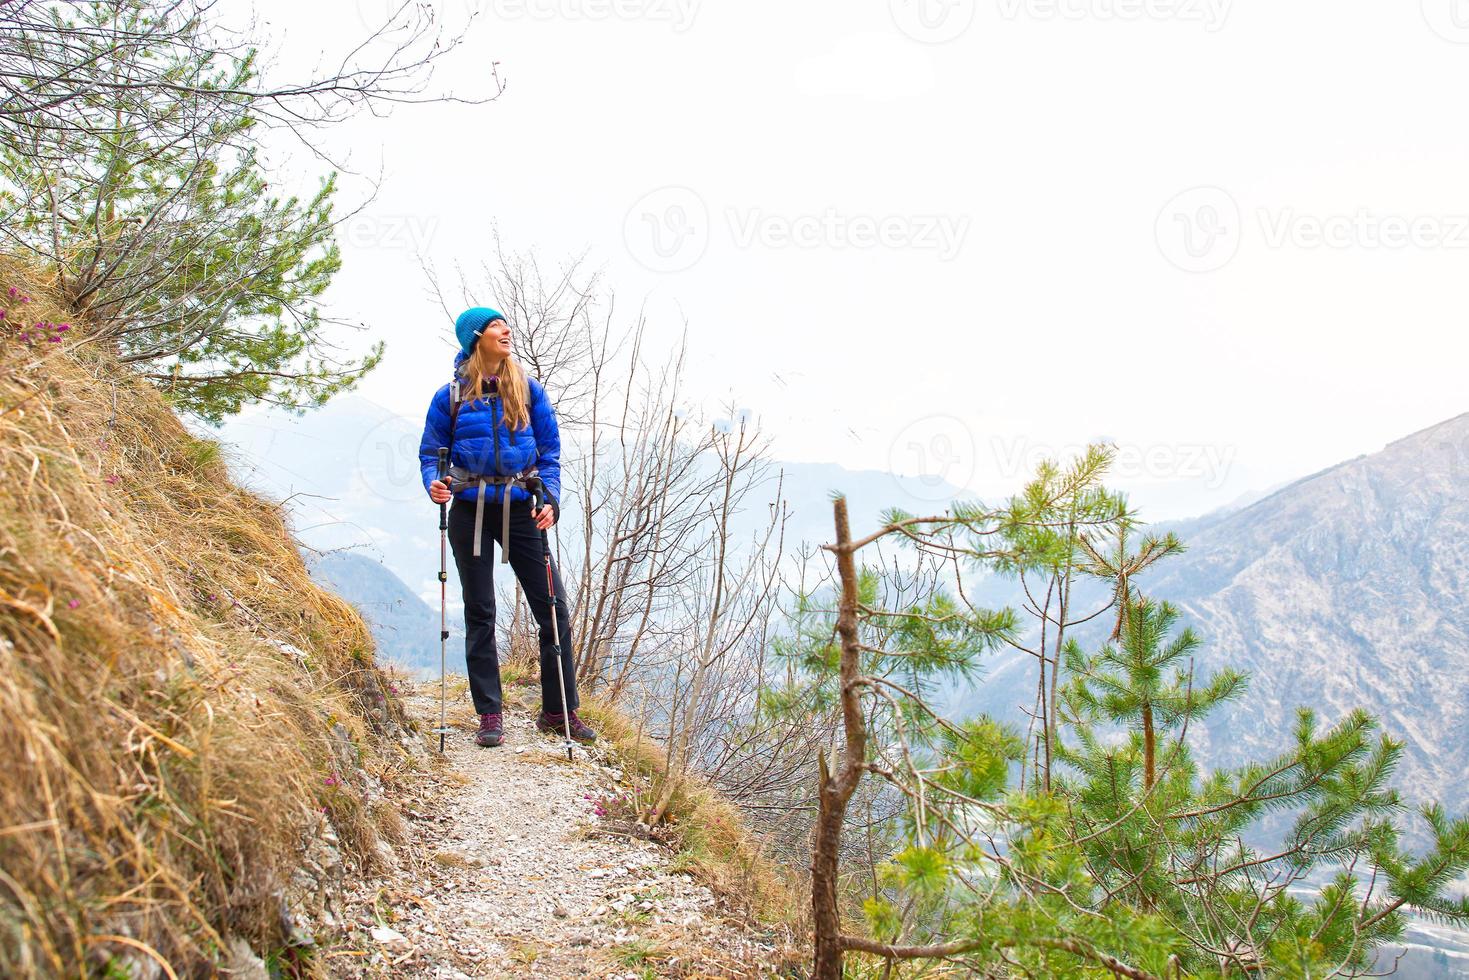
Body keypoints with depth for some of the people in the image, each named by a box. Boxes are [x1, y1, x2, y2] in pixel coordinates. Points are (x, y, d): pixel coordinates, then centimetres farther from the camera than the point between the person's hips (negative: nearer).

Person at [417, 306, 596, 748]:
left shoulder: (528, 390, 5)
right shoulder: (451, 396, 2)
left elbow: (549, 451, 6)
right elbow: (431, 452, 7)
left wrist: (550, 501, -8)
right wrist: (434, 484, -15)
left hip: (520, 508, 1)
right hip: (470, 511, -1)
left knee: (553, 608, -3)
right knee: (479, 614, 4)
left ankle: (558, 711, 9)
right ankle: (489, 713, 13)